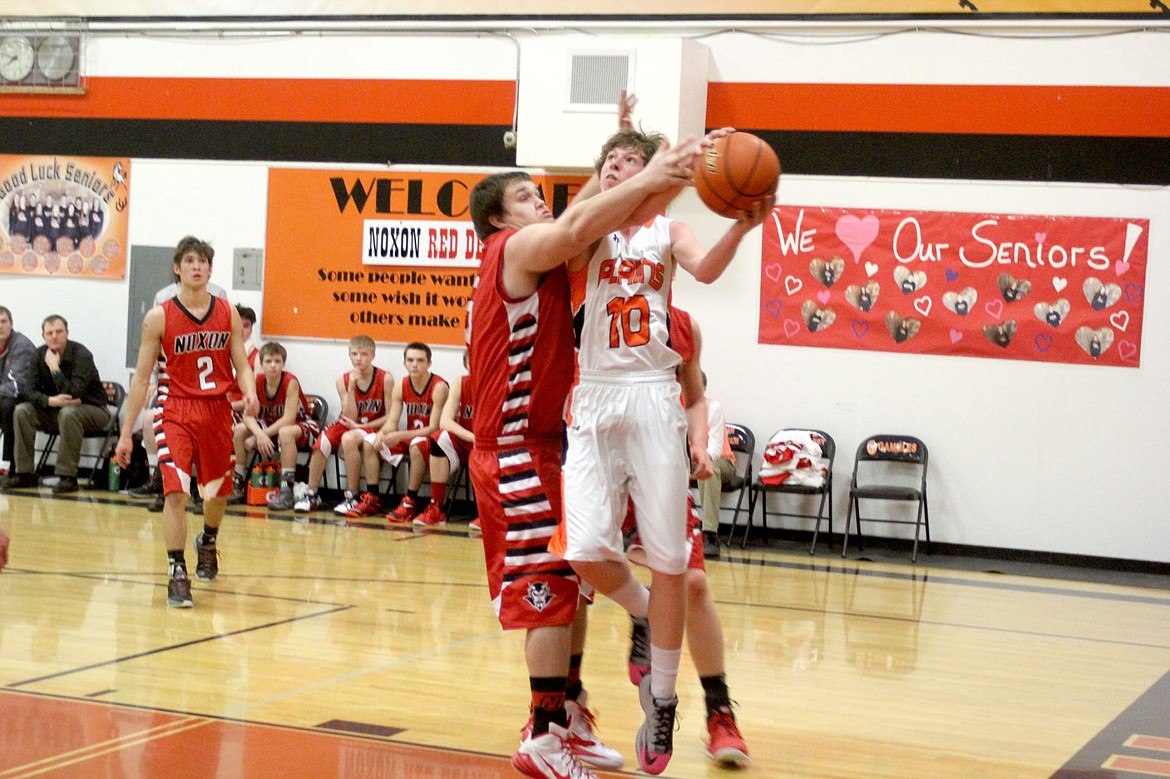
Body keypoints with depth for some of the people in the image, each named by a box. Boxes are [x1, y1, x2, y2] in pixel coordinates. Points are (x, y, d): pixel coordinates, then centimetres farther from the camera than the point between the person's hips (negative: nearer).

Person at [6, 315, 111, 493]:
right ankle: (25, 473, -11)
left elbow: (73, 394, -31)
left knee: (68, 412, -38)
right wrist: (50, 401, -24)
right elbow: (30, 391, -4)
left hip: (92, 410, -6)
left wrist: (54, 368, -27)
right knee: (21, 411, -14)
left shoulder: (81, 355, -20)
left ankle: (67, 477, -31)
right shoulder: (40, 355, -2)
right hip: (56, 411, 6)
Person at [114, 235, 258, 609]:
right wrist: (126, 433, -2)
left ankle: (208, 542, 46)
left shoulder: (228, 313, 3)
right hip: (175, 412, -3)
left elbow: (241, 366, 6)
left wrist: (250, 394, -17)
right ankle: (177, 573, -6)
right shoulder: (159, 318, -4)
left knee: (218, 493, 15)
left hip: (217, 411, 3)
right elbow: (141, 377, -1)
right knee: (176, 492, -15)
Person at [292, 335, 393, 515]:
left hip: (374, 428, -4)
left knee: (349, 438, -34)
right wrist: (351, 387, -16)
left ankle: (352, 498, -25)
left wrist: (360, 426, -14)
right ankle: (311, 495, -14)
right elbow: (350, 417, -6)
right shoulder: (343, 380, 1)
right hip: (349, 426, 4)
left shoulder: (385, 379, -8)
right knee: (323, 441, -25)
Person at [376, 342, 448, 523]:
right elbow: (391, 422, -2)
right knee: (371, 441, -9)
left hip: (433, 441, -7)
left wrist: (400, 436, -32)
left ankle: (411, 501, -29)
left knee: (417, 444, -38)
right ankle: (372, 499, -5)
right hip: (408, 439, 7)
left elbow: (434, 428, -23)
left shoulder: (439, 387, -18)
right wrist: (382, 433, -27)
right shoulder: (401, 387, 1)